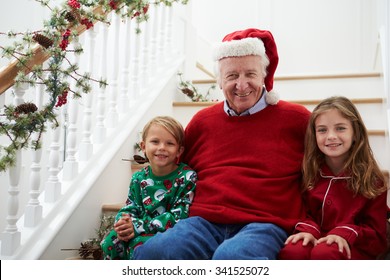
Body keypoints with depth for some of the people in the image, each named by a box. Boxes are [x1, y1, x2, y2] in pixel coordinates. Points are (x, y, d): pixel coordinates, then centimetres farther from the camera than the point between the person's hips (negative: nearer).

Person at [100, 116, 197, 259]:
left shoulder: (187, 177, -12)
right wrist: (124, 223, -20)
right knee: (111, 240, -15)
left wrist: (138, 226, -21)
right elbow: (130, 208, 8)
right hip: (143, 232, 6)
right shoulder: (139, 178, 6)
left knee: (139, 244, -30)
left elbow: (179, 217, -17)